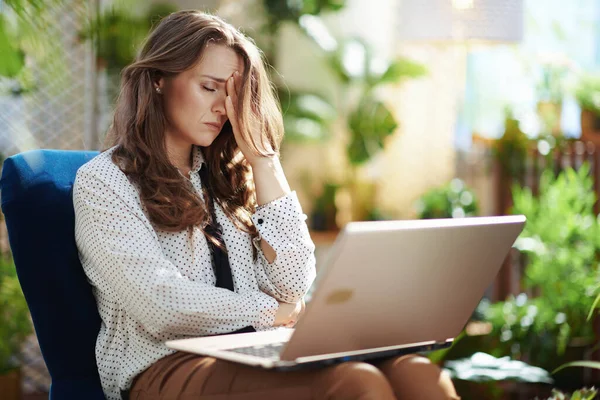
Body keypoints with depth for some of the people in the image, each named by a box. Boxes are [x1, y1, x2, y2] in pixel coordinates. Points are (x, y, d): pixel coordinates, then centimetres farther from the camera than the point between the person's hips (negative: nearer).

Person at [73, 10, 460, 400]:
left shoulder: (221, 175, 21)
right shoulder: (103, 181, 2)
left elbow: (292, 284, 8)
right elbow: (163, 308, -11)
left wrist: (261, 153, 7)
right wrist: (268, 312, 1)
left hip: (252, 359, 6)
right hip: (167, 367, -5)